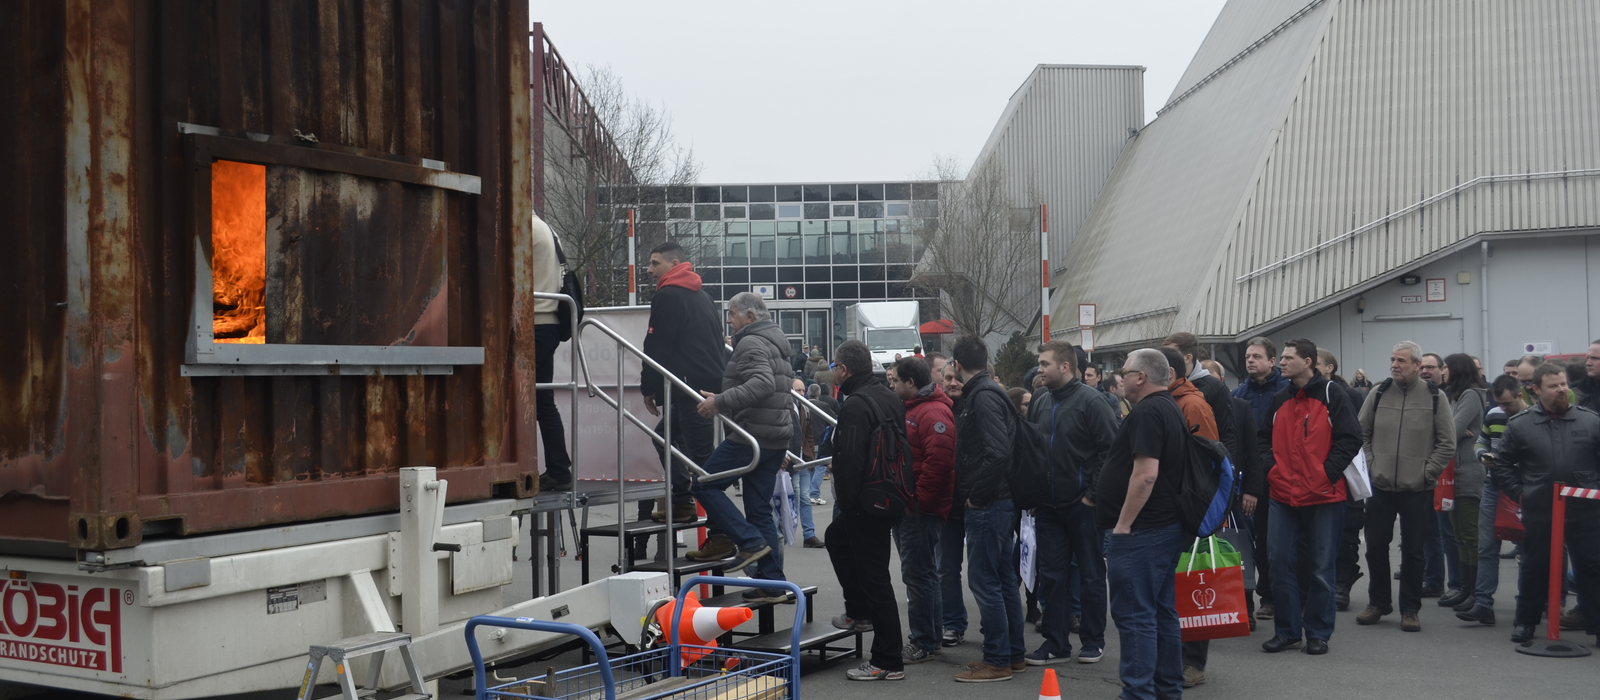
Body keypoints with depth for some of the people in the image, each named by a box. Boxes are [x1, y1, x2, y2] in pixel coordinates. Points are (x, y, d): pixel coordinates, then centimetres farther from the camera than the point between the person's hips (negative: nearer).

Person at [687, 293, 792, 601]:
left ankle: (750, 542, -9)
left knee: (704, 485, -2)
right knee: (760, 509, 11)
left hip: (751, 434, -10)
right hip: (777, 438, 10)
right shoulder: (777, 344, 21)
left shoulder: (751, 343, -10)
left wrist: (721, 402, -31)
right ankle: (773, 584, 10)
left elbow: (762, 383, -27)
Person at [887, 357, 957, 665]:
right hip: (905, 507, 11)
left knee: (919, 574, -6)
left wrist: (918, 500, -21)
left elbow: (938, 462, -24)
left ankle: (924, 644, 0)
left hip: (922, 509, -11)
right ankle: (928, 637, 25)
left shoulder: (934, 413, -15)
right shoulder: (909, 410, 19)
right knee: (921, 573, 16)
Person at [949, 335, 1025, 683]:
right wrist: (972, 494, 14)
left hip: (987, 505, -10)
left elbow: (997, 453, -26)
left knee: (984, 581, -3)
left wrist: (976, 495, -17)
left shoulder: (983, 396, -16)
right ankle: (1014, 653, 24)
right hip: (995, 501, 10)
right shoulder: (985, 392, 14)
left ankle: (997, 661, 4)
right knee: (1003, 578, 15)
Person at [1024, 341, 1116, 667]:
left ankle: (1093, 640, 18)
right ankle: (1055, 642, 16)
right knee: (1051, 575, 8)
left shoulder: (1090, 400, -11)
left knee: (1091, 574, 7)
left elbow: (1110, 449, -14)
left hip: (1083, 505, -6)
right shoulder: (1041, 402, 10)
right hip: (1048, 506, 6)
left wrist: (1094, 493, -15)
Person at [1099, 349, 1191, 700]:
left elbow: (1146, 474, -25)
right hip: (1169, 526, 10)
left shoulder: (1146, 412, -16)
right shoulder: (1173, 410, 16)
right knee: (1162, 611, 16)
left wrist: (1122, 525, -19)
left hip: (1140, 532, -10)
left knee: (1134, 615, -6)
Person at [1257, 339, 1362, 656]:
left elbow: (1350, 439, -7)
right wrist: (1271, 468, 3)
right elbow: (1264, 438, 20)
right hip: (1283, 496, 5)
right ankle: (1287, 631, 14)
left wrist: (1327, 473, -13)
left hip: (1323, 497, -5)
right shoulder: (1279, 400, 12)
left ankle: (1318, 633, 15)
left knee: (1322, 567, 4)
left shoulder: (1332, 396, -4)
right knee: (1281, 563, 4)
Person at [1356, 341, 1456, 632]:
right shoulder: (1378, 394, 4)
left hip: (1417, 491, -2)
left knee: (1413, 551, 5)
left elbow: (1447, 443, -1)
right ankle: (1378, 602, 24)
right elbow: (1360, 434, 10)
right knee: (1375, 546, 8)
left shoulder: (1435, 398, -2)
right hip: (1380, 487, 2)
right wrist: (1371, 465, 0)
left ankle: (1410, 609, 17)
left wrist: (1426, 473, -6)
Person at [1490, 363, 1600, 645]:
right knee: (1535, 569, 11)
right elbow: (1502, 465, 9)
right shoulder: (1519, 425, 1)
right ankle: (1525, 622, 24)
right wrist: (1520, 493, 2)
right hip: (1539, 514, 0)